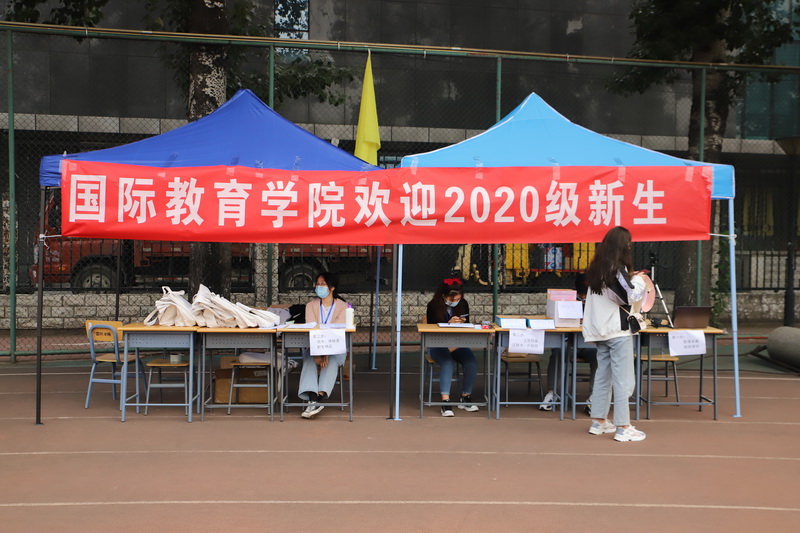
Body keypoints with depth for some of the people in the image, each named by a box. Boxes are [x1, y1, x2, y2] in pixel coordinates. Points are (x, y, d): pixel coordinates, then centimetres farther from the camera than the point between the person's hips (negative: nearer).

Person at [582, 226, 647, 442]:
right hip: (617, 329, -8)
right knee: (623, 380, -3)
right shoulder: (617, 268, -14)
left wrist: (628, 278, 15)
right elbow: (632, 296, -20)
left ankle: (598, 421, 21)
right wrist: (638, 280, -3)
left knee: (603, 375, 15)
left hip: (599, 329, 8)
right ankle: (623, 428, -1)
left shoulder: (597, 267, 9)